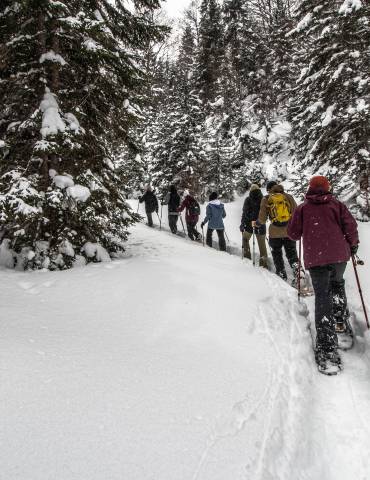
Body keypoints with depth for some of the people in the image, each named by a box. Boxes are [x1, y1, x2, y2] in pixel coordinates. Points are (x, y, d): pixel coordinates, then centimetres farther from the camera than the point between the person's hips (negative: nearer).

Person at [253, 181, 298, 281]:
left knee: (277, 254, 16)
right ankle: (297, 271, -6)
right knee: (291, 253, 13)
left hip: (275, 232, -1)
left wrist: (256, 224, 16)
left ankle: (282, 275, 21)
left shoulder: (266, 199, -2)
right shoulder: (288, 197, 1)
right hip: (289, 231, 2)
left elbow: (262, 218, -4)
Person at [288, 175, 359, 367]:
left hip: (315, 258, -1)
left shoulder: (302, 208, 6)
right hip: (339, 254, 2)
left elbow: (293, 233, 6)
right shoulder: (337, 204, 8)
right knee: (337, 283, 30)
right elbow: (350, 226, 1)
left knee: (322, 296, -4)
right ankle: (340, 320, 27)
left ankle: (326, 346, -12)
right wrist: (353, 244, 18)